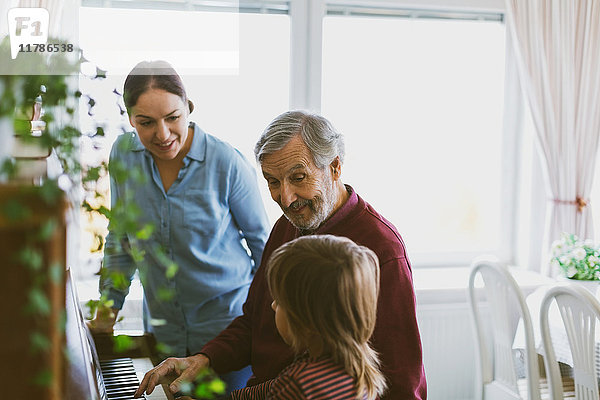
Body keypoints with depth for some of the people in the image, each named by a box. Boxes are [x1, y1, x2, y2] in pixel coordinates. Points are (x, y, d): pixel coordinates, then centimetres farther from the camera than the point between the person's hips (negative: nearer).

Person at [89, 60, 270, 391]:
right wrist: (108, 308, 7)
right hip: (162, 323, 4)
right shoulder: (123, 153, -5)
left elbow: (261, 239, -3)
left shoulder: (227, 163, -17)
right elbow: (120, 239, 9)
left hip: (229, 319, -3)